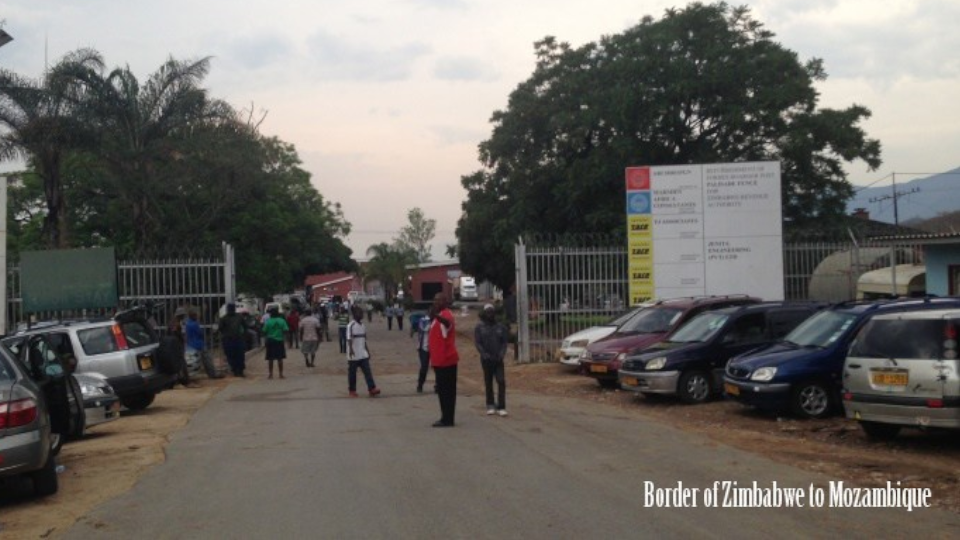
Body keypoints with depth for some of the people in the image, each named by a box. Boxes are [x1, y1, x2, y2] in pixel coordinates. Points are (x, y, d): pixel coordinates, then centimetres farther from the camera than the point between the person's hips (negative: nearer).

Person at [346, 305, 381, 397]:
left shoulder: (363, 326, 11)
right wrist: (351, 350, -34)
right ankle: (352, 391, 16)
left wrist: (368, 351, 18)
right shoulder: (351, 326, -11)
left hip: (363, 354, 6)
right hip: (353, 355, -6)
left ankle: (372, 388, -9)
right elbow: (349, 339, -21)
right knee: (352, 373, 5)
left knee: (367, 371, -4)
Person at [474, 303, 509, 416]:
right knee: (488, 383, 7)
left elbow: (505, 342, 6)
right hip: (486, 359, -1)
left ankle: (501, 407, -9)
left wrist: (502, 353, -10)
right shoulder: (479, 328, 3)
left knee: (501, 381, -9)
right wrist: (484, 354, -16)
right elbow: (477, 343, -3)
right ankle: (490, 406, 17)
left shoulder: (500, 327, 7)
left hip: (498, 359, 1)